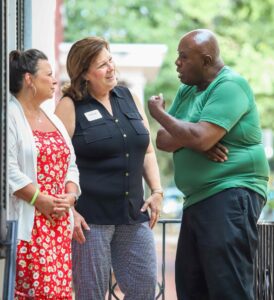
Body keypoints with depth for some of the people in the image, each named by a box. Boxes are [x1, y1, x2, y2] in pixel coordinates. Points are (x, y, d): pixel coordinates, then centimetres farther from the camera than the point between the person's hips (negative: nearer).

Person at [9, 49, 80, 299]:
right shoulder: (11, 117, -6)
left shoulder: (53, 120, 21)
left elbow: (70, 164, 20)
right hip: (26, 223, -8)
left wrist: (70, 195, 2)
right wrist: (40, 200, -16)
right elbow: (9, 170, -15)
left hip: (58, 223, 8)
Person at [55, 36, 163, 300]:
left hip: (134, 214, 6)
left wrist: (156, 191, 7)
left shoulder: (129, 99, 12)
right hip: (90, 217, -5)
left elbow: (147, 152, 19)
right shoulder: (70, 107, -5)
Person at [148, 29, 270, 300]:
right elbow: (163, 140, 9)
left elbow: (200, 139, -23)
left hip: (231, 194, -10)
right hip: (199, 197, 10)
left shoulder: (230, 86, -12)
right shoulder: (187, 90, 17)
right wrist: (188, 138, -13)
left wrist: (159, 114, -8)